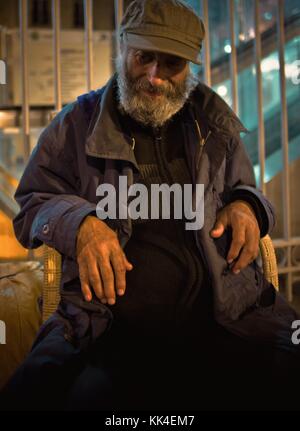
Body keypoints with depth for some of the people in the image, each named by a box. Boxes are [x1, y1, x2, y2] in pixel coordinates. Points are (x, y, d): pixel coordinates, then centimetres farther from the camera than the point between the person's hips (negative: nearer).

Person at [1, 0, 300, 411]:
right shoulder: (78, 123, 8)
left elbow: (245, 190, 28)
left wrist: (246, 205, 2)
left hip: (225, 312, 3)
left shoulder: (214, 126, 15)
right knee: (35, 392, -28)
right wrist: (79, 221, -12)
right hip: (111, 327, -2)